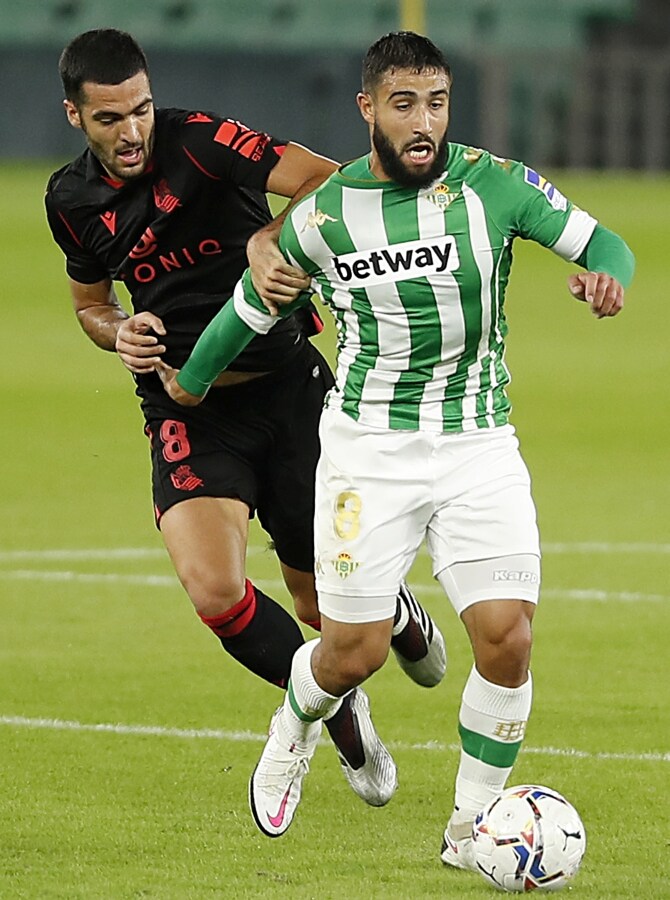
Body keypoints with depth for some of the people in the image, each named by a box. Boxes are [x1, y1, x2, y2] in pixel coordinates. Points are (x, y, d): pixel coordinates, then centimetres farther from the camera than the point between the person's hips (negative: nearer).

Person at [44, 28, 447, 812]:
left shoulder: (197, 141, -14)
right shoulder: (71, 199, 2)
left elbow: (328, 183, -25)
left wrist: (274, 240, -44)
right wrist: (118, 331, -2)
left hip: (285, 386, -3)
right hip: (186, 413, 3)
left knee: (326, 604, 6)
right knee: (213, 588, -21)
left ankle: (395, 608, 47)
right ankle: (339, 712, 5)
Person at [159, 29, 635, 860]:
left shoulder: (496, 185, -6)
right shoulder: (323, 215, -5)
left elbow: (600, 242, 2)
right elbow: (250, 310, 11)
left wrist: (606, 276, -22)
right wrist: (189, 383, 25)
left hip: (480, 447, 1)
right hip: (368, 446, -1)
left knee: (507, 637, -12)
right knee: (354, 651, -2)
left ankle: (470, 828, 6)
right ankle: (295, 728, 35)